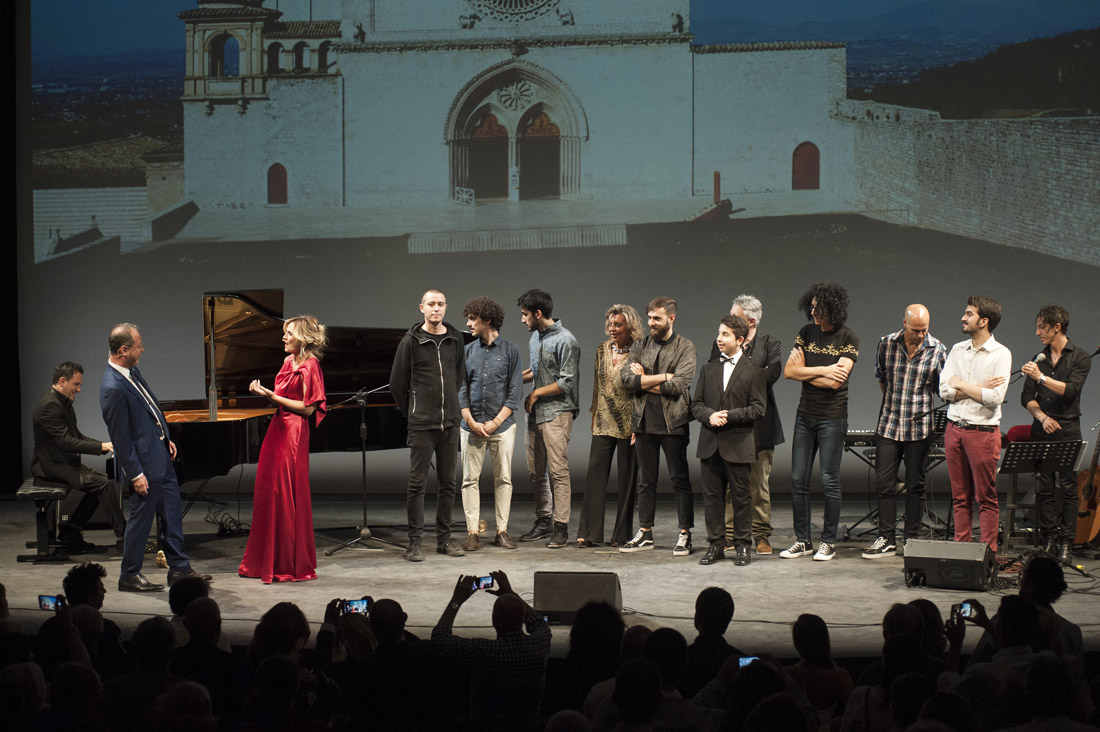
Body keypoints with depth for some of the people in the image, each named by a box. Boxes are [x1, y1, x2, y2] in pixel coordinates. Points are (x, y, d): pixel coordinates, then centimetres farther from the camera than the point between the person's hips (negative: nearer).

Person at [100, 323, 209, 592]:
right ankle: (129, 576, 17)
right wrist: (135, 474, -19)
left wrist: (166, 439, 19)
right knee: (141, 518, 3)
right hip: (144, 463, -10)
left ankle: (179, 568, 28)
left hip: (160, 454, 10)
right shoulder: (113, 389, -27)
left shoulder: (131, 371, 3)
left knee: (171, 514, 17)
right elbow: (120, 437, -23)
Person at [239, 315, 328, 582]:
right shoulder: (289, 362, 14)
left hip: (294, 433, -9)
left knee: (287, 496, -4)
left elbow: (307, 408, -16)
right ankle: (267, 561, 19)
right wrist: (264, 391, -1)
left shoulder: (309, 366, -12)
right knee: (269, 493, 10)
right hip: (278, 430, 9)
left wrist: (272, 396, -16)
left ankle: (294, 565, 4)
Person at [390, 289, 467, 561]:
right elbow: (396, 382, 0)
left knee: (448, 482, 9)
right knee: (417, 482, -3)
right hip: (422, 425, -4)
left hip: (450, 422, 4)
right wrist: (411, 412, 7)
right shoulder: (411, 341, -5)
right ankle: (414, 542, 1)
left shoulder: (454, 339, 7)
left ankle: (444, 538, 18)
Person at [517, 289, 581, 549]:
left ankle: (561, 528, -6)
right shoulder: (535, 337, 14)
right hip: (535, 412, 9)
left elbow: (567, 383, -16)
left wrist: (536, 394, -11)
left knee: (558, 470, -9)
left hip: (557, 412, -9)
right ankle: (543, 522, 21)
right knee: (536, 471, 11)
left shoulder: (565, 341, -13)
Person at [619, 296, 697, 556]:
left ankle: (685, 535, 7)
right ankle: (645, 534, 18)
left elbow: (678, 385, -16)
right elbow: (627, 379, -4)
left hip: (672, 423, -4)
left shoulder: (686, 348, -3)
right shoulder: (642, 346, 10)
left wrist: (644, 381, -8)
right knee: (646, 480, 10)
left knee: (680, 479, 1)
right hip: (645, 422, 4)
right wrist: (664, 376, -11)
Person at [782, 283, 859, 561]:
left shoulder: (849, 338, -8)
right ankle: (802, 540, 14)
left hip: (832, 418, -5)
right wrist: (823, 371, -11)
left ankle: (828, 542, 8)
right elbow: (789, 372, -1)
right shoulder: (807, 332, 6)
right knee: (798, 479, 5)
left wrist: (804, 371, -8)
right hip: (805, 415, 5)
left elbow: (835, 382, -17)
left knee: (830, 480, -1)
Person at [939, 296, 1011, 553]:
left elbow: (995, 397, -17)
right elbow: (945, 390, 1)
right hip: (954, 429, 5)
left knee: (986, 498, -1)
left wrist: (961, 385, -7)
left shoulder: (1001, 354, -6)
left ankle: (988, 551, 3)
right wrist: (979, 388, -9)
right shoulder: (957, 350, 10)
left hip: (983, 432, -5)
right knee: (960, 497, 9)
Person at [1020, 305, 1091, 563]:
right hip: (1041, 432, 4)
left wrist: (1041, 378, -21)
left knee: (1067, 487, -5)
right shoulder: (1039, 358, 13)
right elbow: (1027, 397, 10)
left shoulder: (1080, 358, 0)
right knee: (1044, 488, 2)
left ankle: (1067, 543, -1)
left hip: (1067, 431, -4)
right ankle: (1050, 540, 7)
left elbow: (1071, 390, -14)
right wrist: (1042, 417, -7)